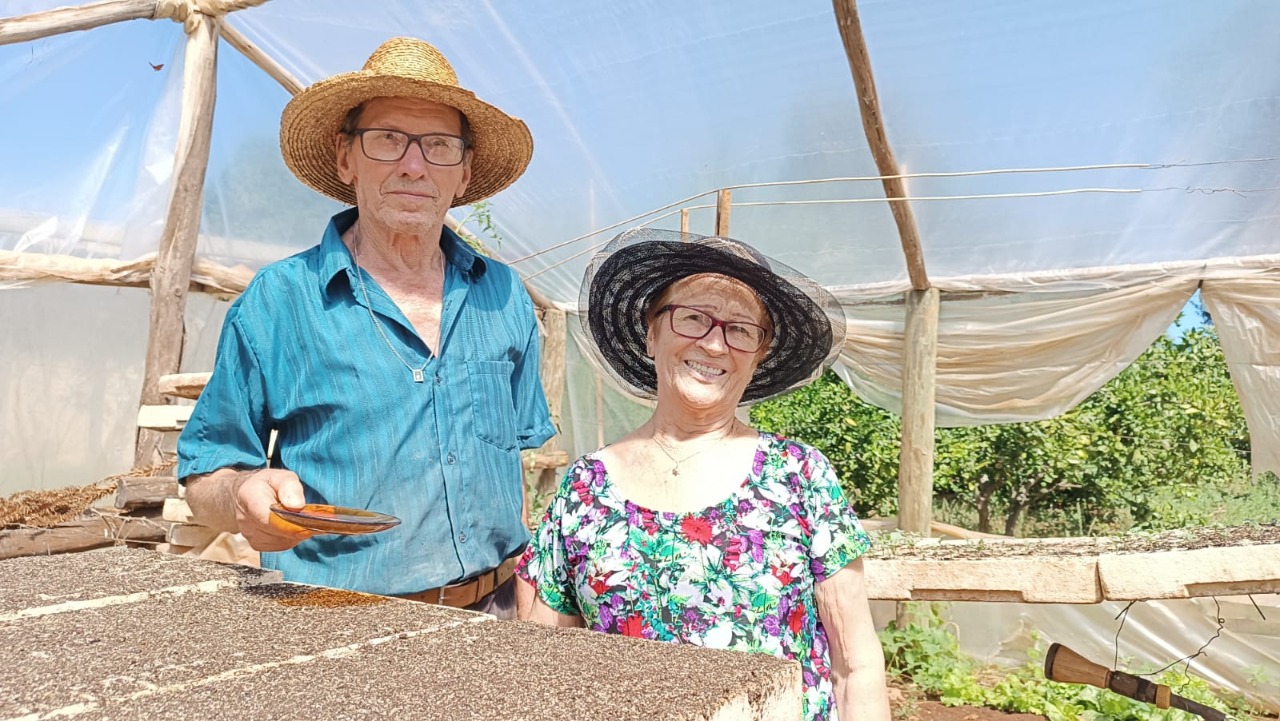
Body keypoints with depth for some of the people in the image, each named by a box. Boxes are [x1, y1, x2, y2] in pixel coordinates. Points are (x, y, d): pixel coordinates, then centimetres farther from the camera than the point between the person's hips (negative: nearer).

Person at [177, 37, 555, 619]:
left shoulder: (504, 299, 5)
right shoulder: (275, 304, -5)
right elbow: (205, 481, 0)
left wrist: (526, 603, 7)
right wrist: (245, 495, -22)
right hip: (336, 627, -1)